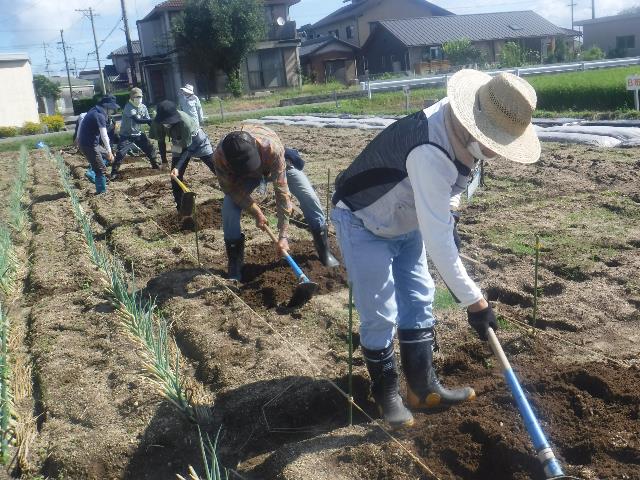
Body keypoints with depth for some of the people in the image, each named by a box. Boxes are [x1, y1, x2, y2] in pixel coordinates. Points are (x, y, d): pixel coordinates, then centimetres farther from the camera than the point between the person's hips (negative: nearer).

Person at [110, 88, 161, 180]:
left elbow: (148, 120, 0)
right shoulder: (128, 107, -22)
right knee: (120, 153, -15)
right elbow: (137, 120, -34)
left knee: (150, 148, 8)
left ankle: (155, 164, 29)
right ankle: (114, 172, -6)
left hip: (138, 133, 6)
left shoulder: (143, 107, -1)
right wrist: (150, 120, -43)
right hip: (126, 135, -6)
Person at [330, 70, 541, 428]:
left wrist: (447, 214, 4)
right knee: (380, 317, -3)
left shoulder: (456, 121, -14)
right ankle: (386, 393, 19)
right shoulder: (429, 153, -40)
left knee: (418, 303, 11)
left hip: (406, 222, 9)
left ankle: (424, 388, 24)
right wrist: (474, 300, -31)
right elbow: (437, 241, -38)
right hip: (364, 225, -8)